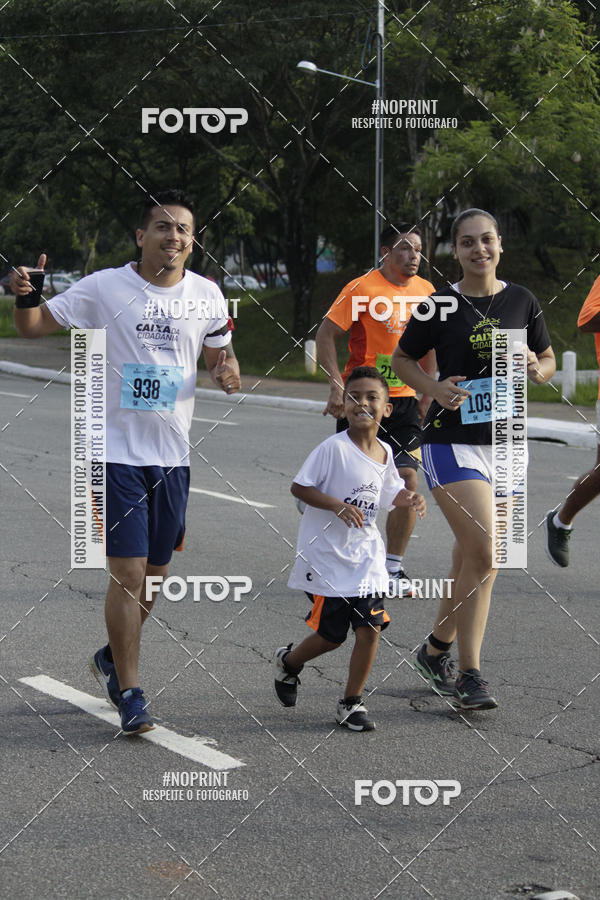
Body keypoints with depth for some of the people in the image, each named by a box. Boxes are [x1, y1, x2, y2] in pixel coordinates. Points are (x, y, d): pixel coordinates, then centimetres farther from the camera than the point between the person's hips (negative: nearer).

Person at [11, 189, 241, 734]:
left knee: (155, 576, 13)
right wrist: (24, 296, -22)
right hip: (119, 450, -4)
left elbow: (219, 355, 18)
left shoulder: (207, 295, 5)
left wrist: (227, 371, -5)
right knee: (128, 575, -9)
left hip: (173, 454, 4)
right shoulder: (105, 288, -5)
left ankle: (112, 658, 38)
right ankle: (130, 695, 1)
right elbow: (34, 326, 0)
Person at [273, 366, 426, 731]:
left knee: (370, 628, -5)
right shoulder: (334, 448, -15)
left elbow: (390, 491, 21)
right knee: (331, 635, 2)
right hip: (327, 554, -5)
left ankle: (352, 702, 11)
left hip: (366, 556, 5)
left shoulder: (385, 452, 5)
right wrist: (338, 505, -25)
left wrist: (409, 496, -1)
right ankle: (289, 662, 34)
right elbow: (299, 486, -14)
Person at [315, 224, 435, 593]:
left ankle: (394, 568, 5)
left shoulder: (425, 291, 7)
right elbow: (326, 333, -10)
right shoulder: (363, 289, -10)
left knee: (408, 480, -5)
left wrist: (427, 396, 16)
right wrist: (337, 385, -19)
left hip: (404, 400, 4)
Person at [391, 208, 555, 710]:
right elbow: (402, 358, 7)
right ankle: (469, 673, -6)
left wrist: (536, 369, -7)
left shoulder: (522, 302, 6)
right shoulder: (441, 305, -3)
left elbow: (549, 360, 16)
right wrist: (435, 388, -12)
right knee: (485, 553, -15)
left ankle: (438, 650, 31)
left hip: (505, 441, 4)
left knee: (471, 556, 11)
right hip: (453, 439, -4)